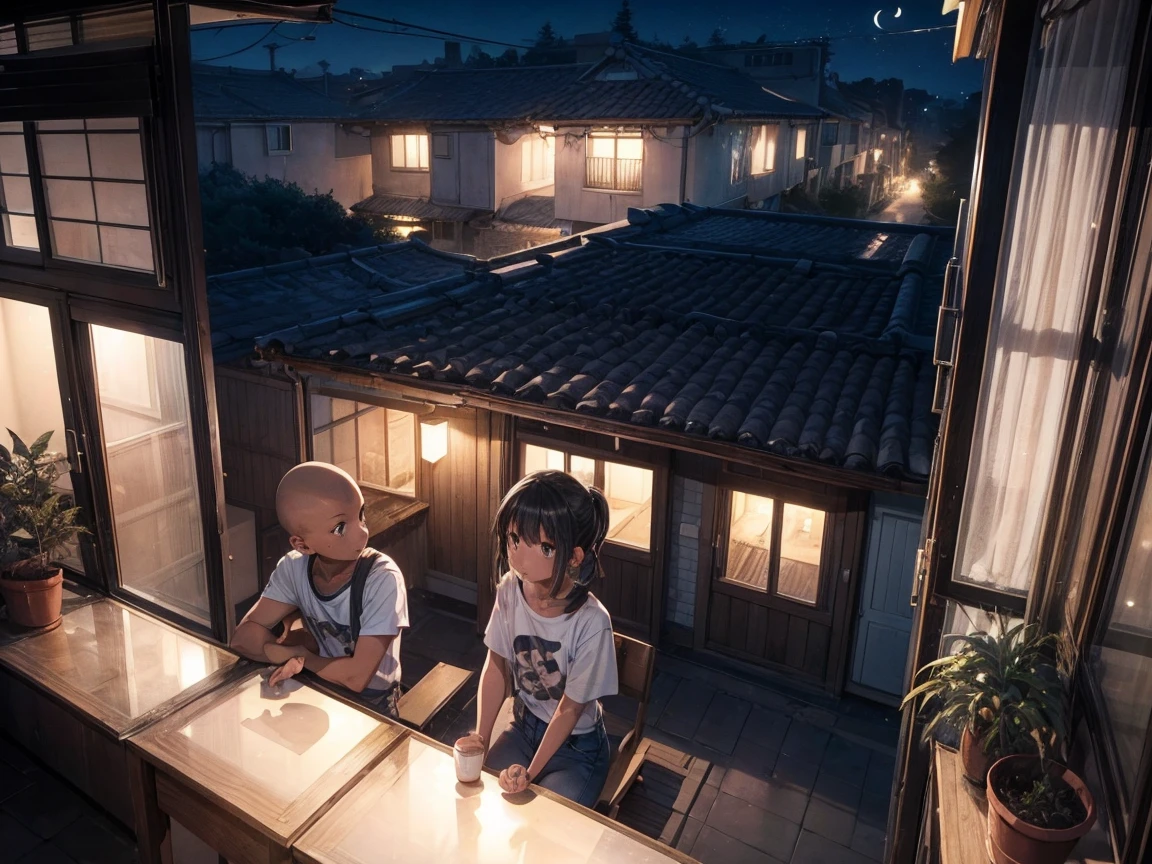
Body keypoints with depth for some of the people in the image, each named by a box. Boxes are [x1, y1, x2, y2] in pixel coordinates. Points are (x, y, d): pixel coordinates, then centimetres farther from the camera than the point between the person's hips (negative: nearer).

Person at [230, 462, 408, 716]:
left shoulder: (383, 580, -25)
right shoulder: (293, 568, -9)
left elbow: (357, 676, -26)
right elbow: (244, 636, -10)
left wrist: (304, 656, -12)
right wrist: (300, 644, -26)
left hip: (372, 710, -4)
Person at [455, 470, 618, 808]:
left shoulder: (590, 623, -32)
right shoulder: (510, 590, -19)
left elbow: (570, 709, -19)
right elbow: (496, 666, -5)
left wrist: (531, 773, -17)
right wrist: (481, 736, -13)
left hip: (575, 745, -4)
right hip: (523, 725, 4)